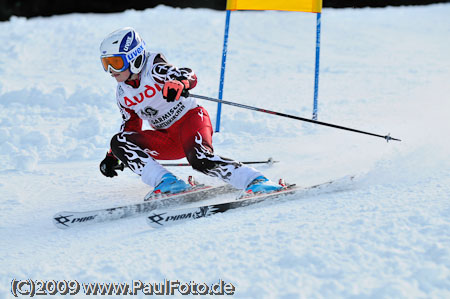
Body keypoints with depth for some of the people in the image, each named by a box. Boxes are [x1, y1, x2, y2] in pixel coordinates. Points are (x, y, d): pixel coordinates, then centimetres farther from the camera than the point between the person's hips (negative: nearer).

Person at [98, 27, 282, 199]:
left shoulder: (154, 69, -14)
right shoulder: (122, 94, 6)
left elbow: (189, 76, -30)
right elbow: (131, 126, 20)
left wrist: (178, 83, -54)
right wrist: (112, 157, 17)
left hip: (190, 119, -7)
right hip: (169, 140, 7)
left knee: (200, 159, -37)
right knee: (119, 141, -14)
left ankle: (256, 181, -34)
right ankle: (166, 182, -29)